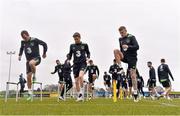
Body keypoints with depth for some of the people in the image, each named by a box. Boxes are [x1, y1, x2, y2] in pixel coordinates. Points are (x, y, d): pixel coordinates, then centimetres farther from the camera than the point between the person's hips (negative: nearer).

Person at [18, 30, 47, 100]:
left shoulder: (34, 40, -11)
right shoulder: (23, 42, 4)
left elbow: (44, 44, -3)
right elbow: (21, 48, 26)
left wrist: (44, 53, 2)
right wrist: (20, 55, 13)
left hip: (36, 58, -5)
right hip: (28, 60, 5)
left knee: (31, 63, -42)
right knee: (28, 76, 0)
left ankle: (34, 76, -13)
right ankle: (30, 93, 10)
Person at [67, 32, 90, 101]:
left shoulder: (84, 45, 4)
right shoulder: (72, 46, 9)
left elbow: (88, 53, 14)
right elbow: (70, 54, 18)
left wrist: (87, 58, -4)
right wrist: (68, 59, 0)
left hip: (83, 63, -3)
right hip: (75, 64, 3)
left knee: (80, 76, -29)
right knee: (76, 81, 2)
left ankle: (81, 92, -14)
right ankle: (79, 96, 14)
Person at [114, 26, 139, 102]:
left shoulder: (131, 37, -5)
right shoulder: (120, 39, 13)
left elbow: (137, 47, -15)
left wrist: (128, 47, -29)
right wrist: (120, 55, 7)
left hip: (132, 58, -5)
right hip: (124, 56, 5)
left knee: (133, 76, -9)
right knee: (115, 51, -23)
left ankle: (135, 94, -3)